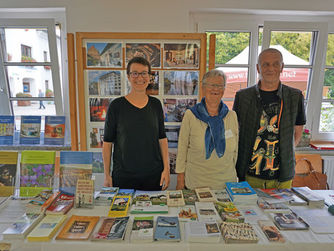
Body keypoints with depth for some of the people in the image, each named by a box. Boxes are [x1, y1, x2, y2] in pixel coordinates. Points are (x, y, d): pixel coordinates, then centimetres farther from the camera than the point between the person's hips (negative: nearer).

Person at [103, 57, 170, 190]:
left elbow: (162, 138, 6)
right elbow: (108, 142, -2)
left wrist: (166, 168, 1)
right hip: (123, 176, -2)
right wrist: (107, 175, -3)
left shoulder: (155, 104, 3)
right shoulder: (116, 105, -6)